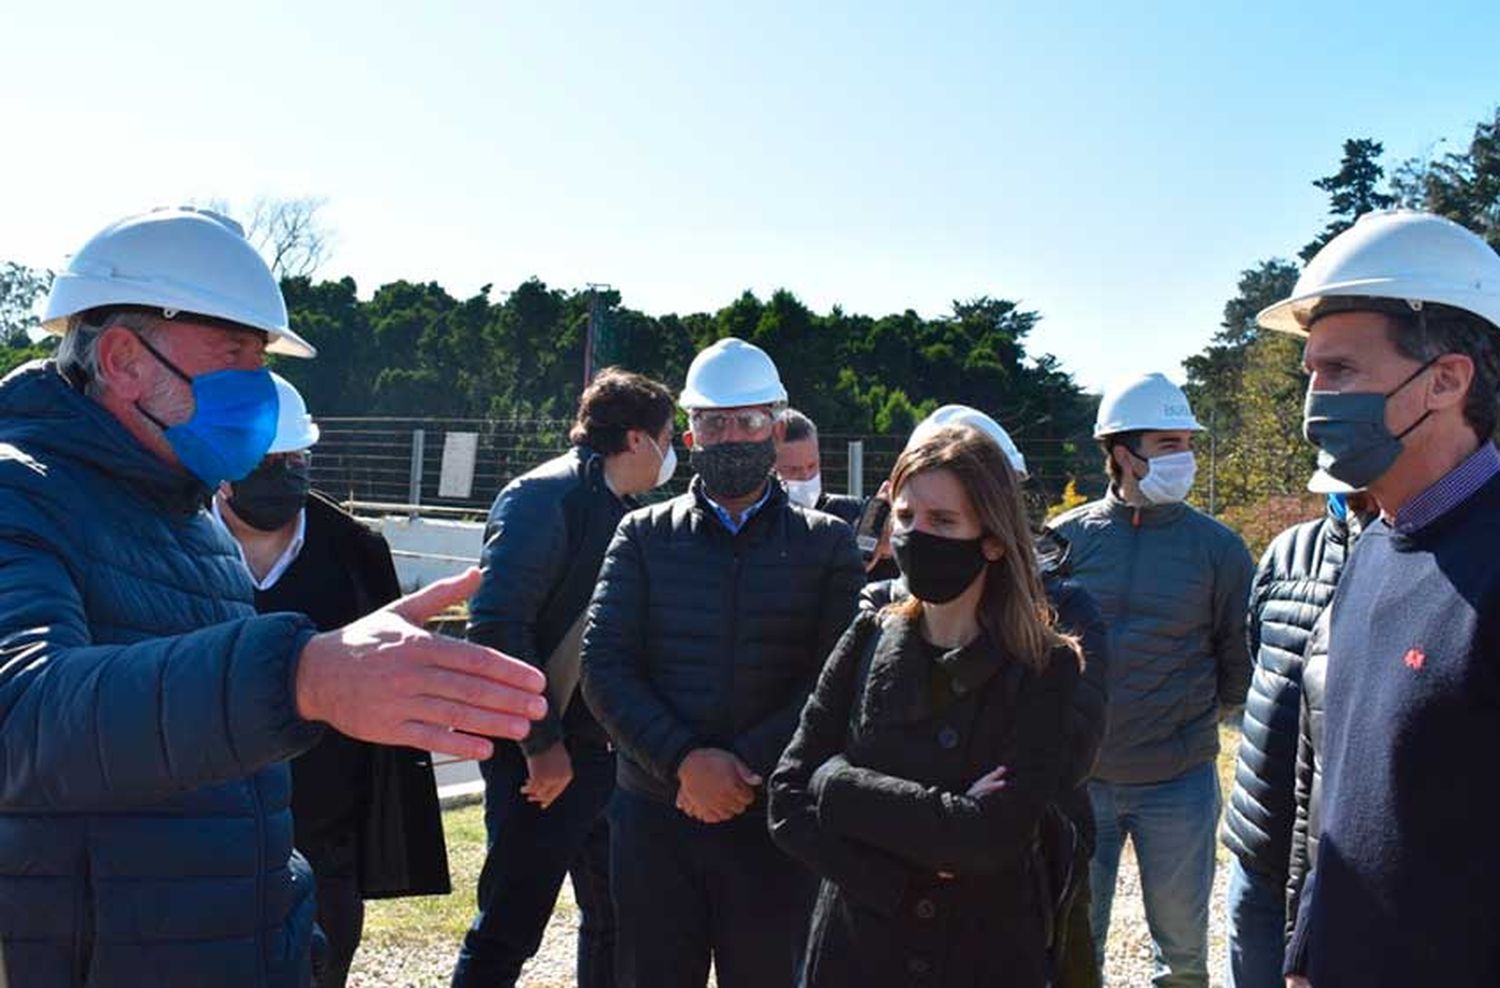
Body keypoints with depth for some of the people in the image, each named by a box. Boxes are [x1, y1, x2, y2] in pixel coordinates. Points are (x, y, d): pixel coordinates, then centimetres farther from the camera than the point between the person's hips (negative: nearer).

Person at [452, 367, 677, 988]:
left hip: (602, 748, 9)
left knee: (614, 915, 18)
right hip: (542, 755, -8)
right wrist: (542, 742, -20)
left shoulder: (623, 510, 12)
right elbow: (496, 624, -21)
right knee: (510, 929, -1)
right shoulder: (545, 496, -13)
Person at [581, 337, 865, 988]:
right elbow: (604, 667, -4)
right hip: (654, 817, 1)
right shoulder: (644, 536, 5)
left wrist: (747, 765, -16)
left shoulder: (827, 544, 3)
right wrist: (685, 760, -16)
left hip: (775, 820, -1)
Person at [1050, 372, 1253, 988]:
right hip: (1078, 774, 1)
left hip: (1178, 781, 0)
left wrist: (1198, 716, 6)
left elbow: (1241, 661, 5)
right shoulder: (1066, 538, -2)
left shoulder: (1217, 547, -3)